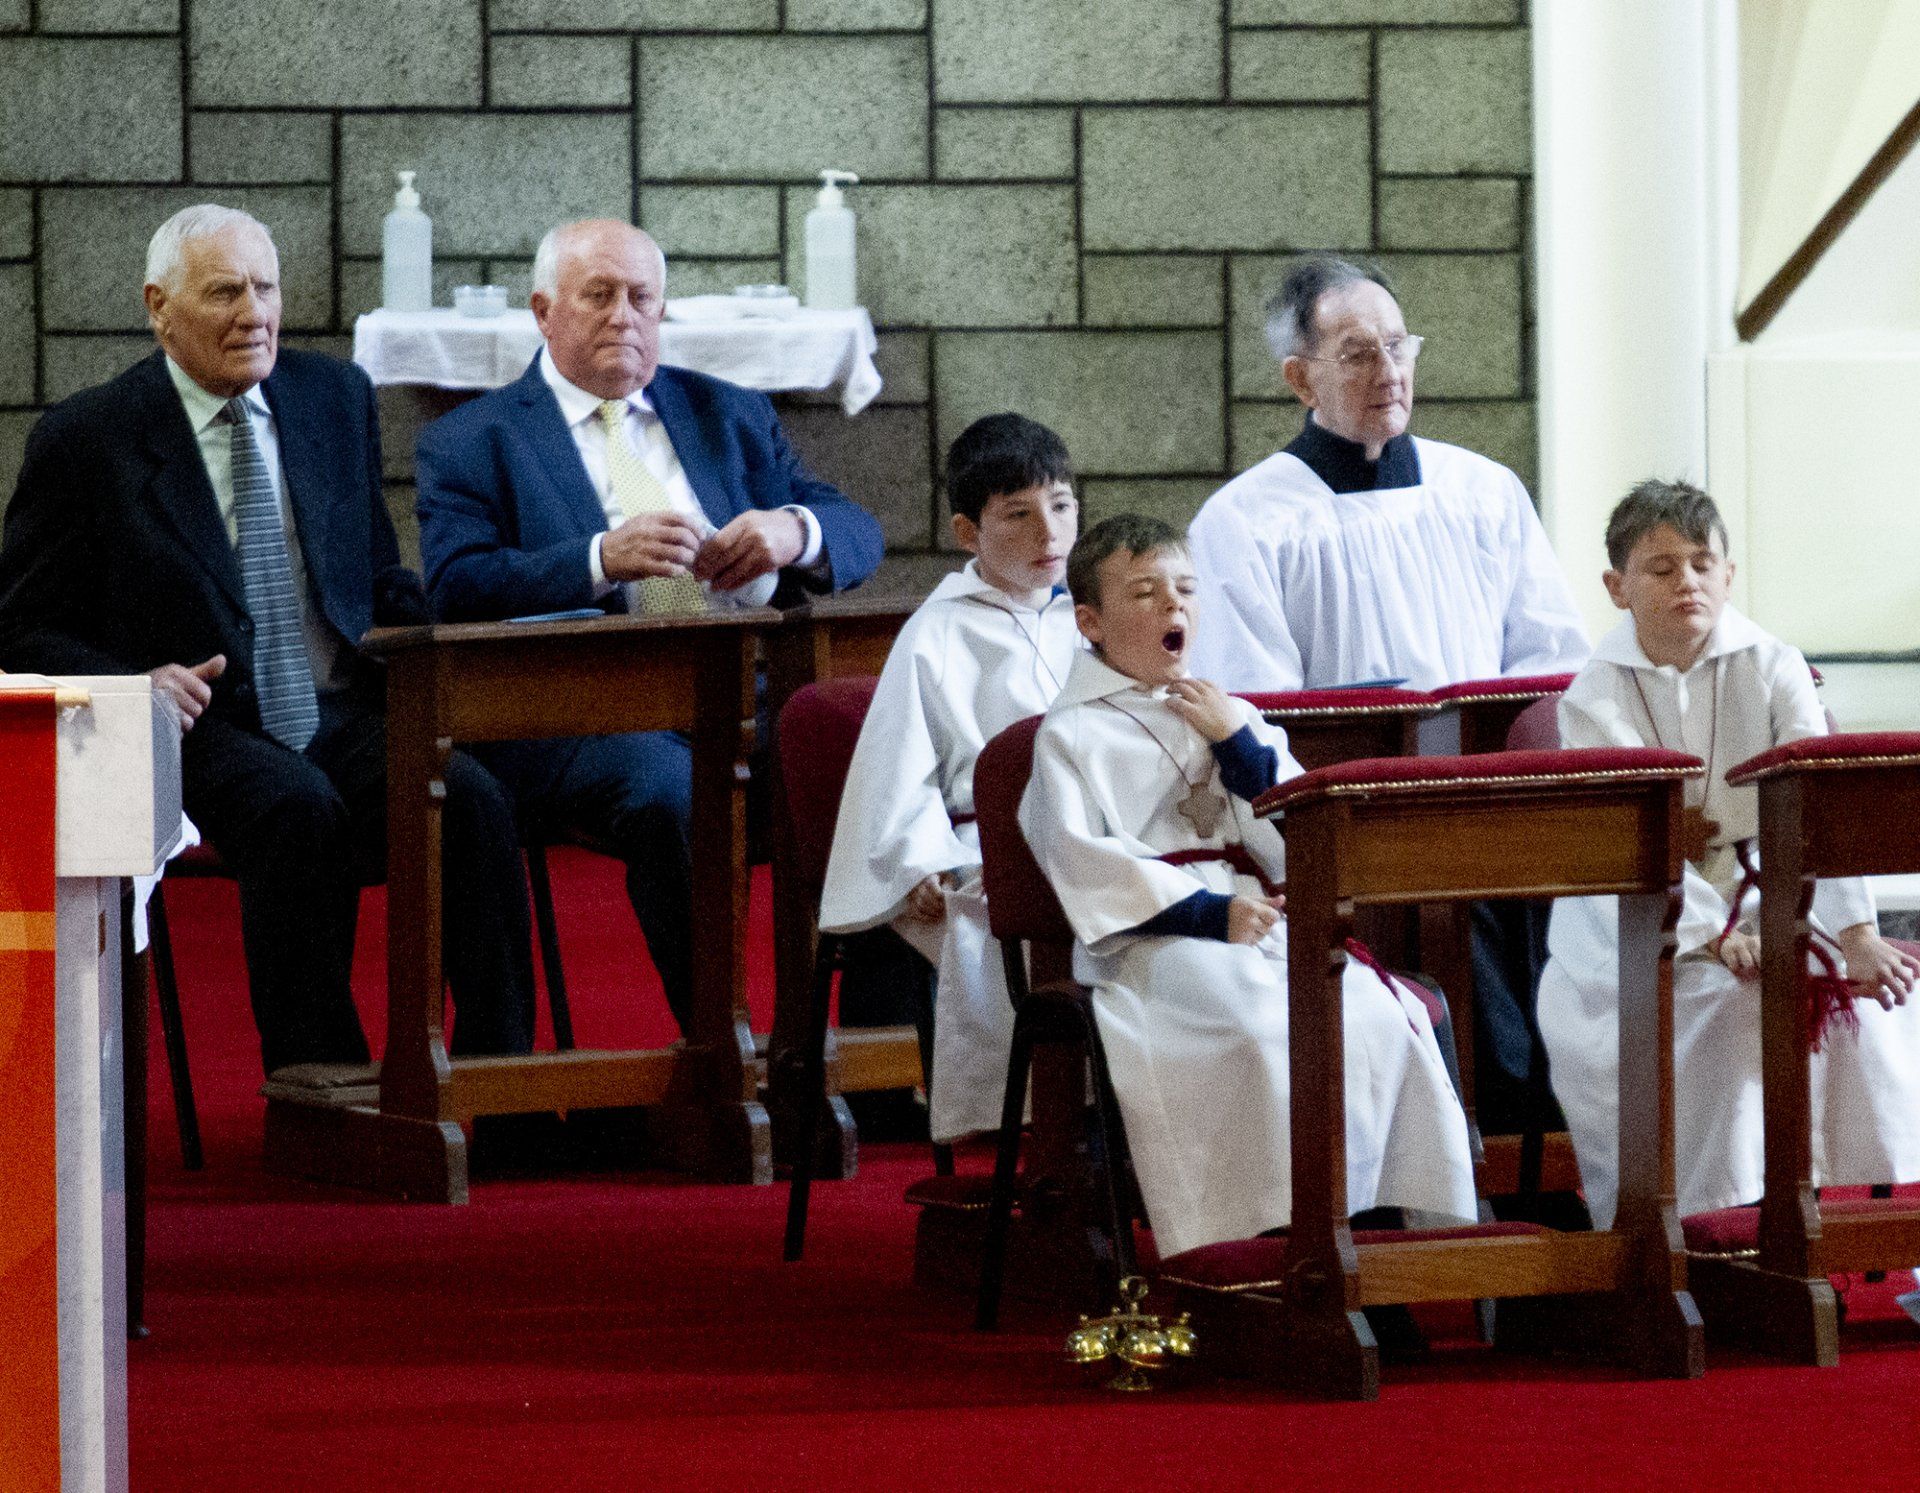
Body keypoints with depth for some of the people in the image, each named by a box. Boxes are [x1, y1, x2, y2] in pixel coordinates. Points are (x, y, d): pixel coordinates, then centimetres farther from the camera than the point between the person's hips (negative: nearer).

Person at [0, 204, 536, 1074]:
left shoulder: (338, 398, 14)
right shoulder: (86, 439, 2)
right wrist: (134, 684, -15)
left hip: (346, 717, 4)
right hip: (206, 733, -4)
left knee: (472, 801, -28)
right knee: (299, 812, -36)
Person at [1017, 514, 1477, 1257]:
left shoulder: (1233, 716, 22)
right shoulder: (1071, 735, 5)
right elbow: (1081, 861, -9)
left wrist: (1240, 745, 0)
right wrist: (1207, 911, -17)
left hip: (1260, 919, 5)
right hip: (1150, 938, -5)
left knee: (1376, 1014, -22)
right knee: (1257, 1028, -35)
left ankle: (1380, 1213, -20)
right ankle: (1269, 1232, -34)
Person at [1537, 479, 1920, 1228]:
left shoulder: (1772, 670, -1)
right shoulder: (1595, 699, -6)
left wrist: (1858, 935, -29)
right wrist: (1713, 938, -35)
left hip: (1760, 901, 3)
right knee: (1733, 1007, -30)